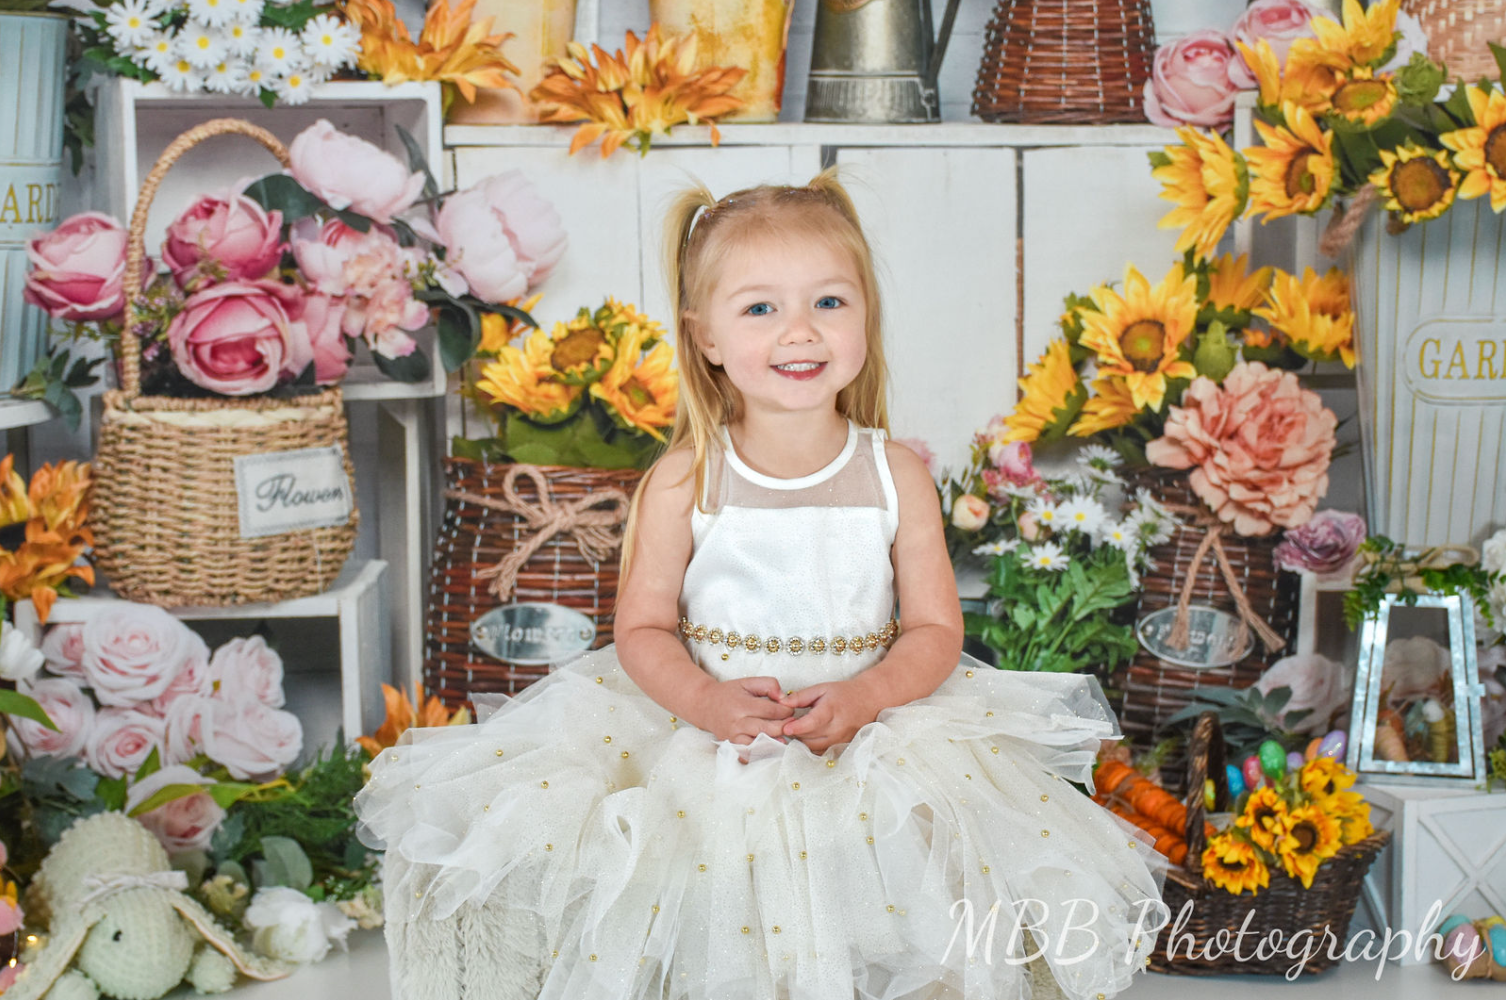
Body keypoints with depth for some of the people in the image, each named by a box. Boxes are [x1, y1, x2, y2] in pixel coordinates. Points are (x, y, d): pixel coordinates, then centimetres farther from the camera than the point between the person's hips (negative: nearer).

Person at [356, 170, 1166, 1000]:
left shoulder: (895, 478, -1)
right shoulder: (684, 482, -4)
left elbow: (935, 630, 2)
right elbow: (642, 629, 0)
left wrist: (863, 699, -17)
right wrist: (705, 700, -19)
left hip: (868, 732, 1)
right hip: (700, 730, -1)